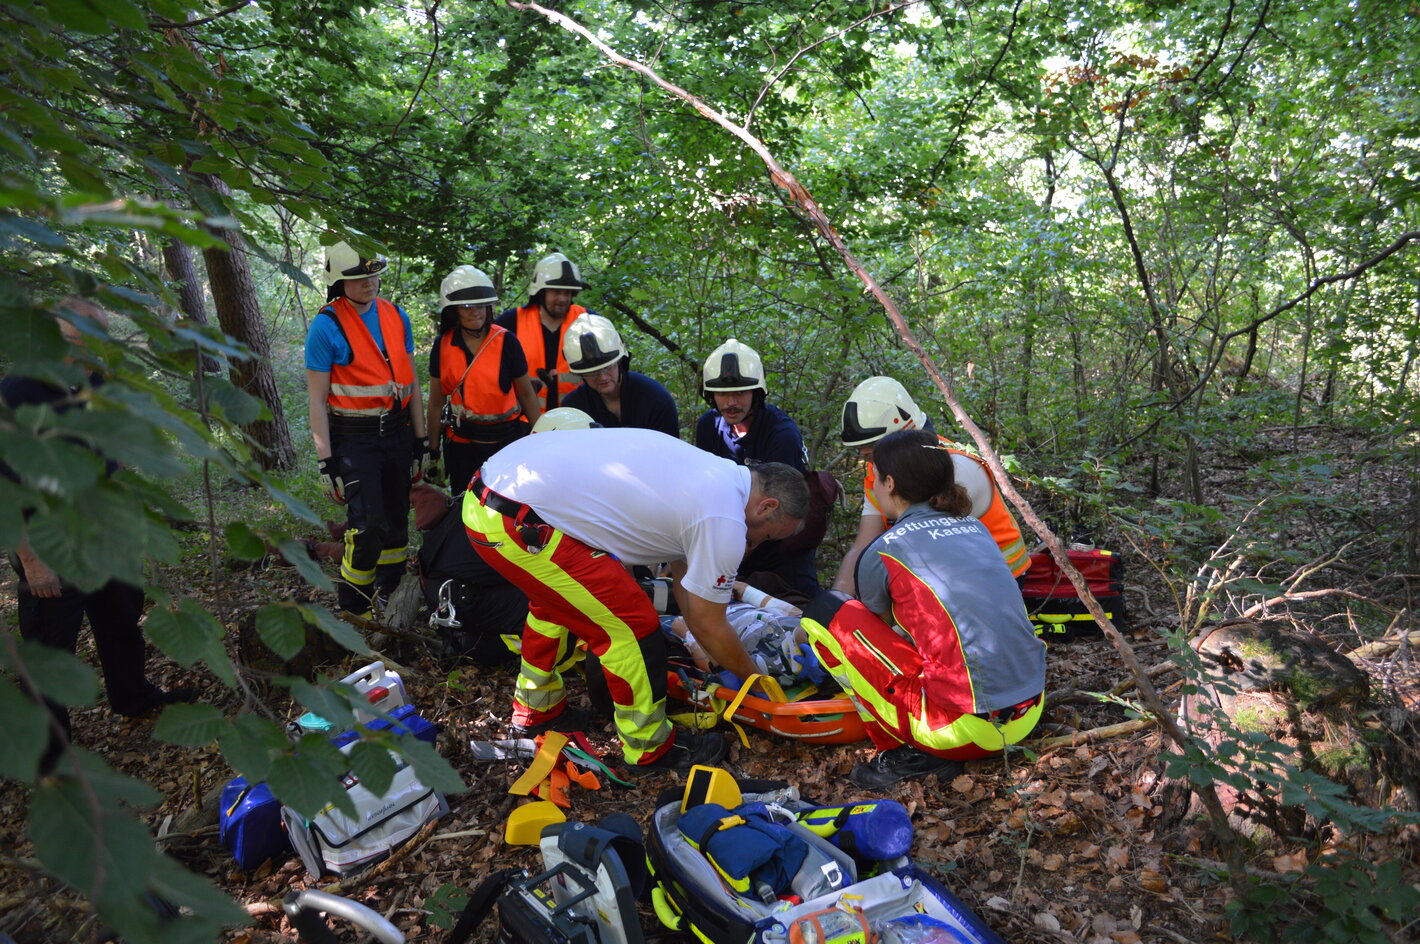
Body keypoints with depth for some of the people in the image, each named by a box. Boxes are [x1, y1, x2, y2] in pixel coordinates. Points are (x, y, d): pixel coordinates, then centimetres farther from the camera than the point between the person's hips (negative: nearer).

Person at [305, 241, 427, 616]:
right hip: (354, 439, -5)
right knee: (368, 525, -11)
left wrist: (421, 442, 9)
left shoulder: (396, 316, 6)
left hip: (397, 432, 5)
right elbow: (317, 400, -8)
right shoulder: (327, 326, -10)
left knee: (397, 521, 11)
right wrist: (326, 461, -12)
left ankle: (391, 597, 28)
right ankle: (352, 611, 7)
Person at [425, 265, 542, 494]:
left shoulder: (506, 341, -7)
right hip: (461, 444, 3)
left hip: (507, 440, -2)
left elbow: (526, 394, -1)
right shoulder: (442, 347, 1)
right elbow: (436, 403, 6)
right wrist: (433, 452, 7)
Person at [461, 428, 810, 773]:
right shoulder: (724, 520, -10)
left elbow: (683, 576, 28)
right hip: (515, 523, -10)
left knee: (556, 600, 31)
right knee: (632, 623, -1)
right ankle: (650, 749, 18)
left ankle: (536, 708, 48)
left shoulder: (712, 472, 18)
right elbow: (707, 626, 1)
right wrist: (754, 678, 19)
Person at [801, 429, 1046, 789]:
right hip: (1029, 715, 8)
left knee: (825, 612, -1)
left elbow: (879, 623, 16)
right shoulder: (975, 527, 12)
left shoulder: (885, 551, -6)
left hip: (969, 729, -7)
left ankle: (906, 751, 1)